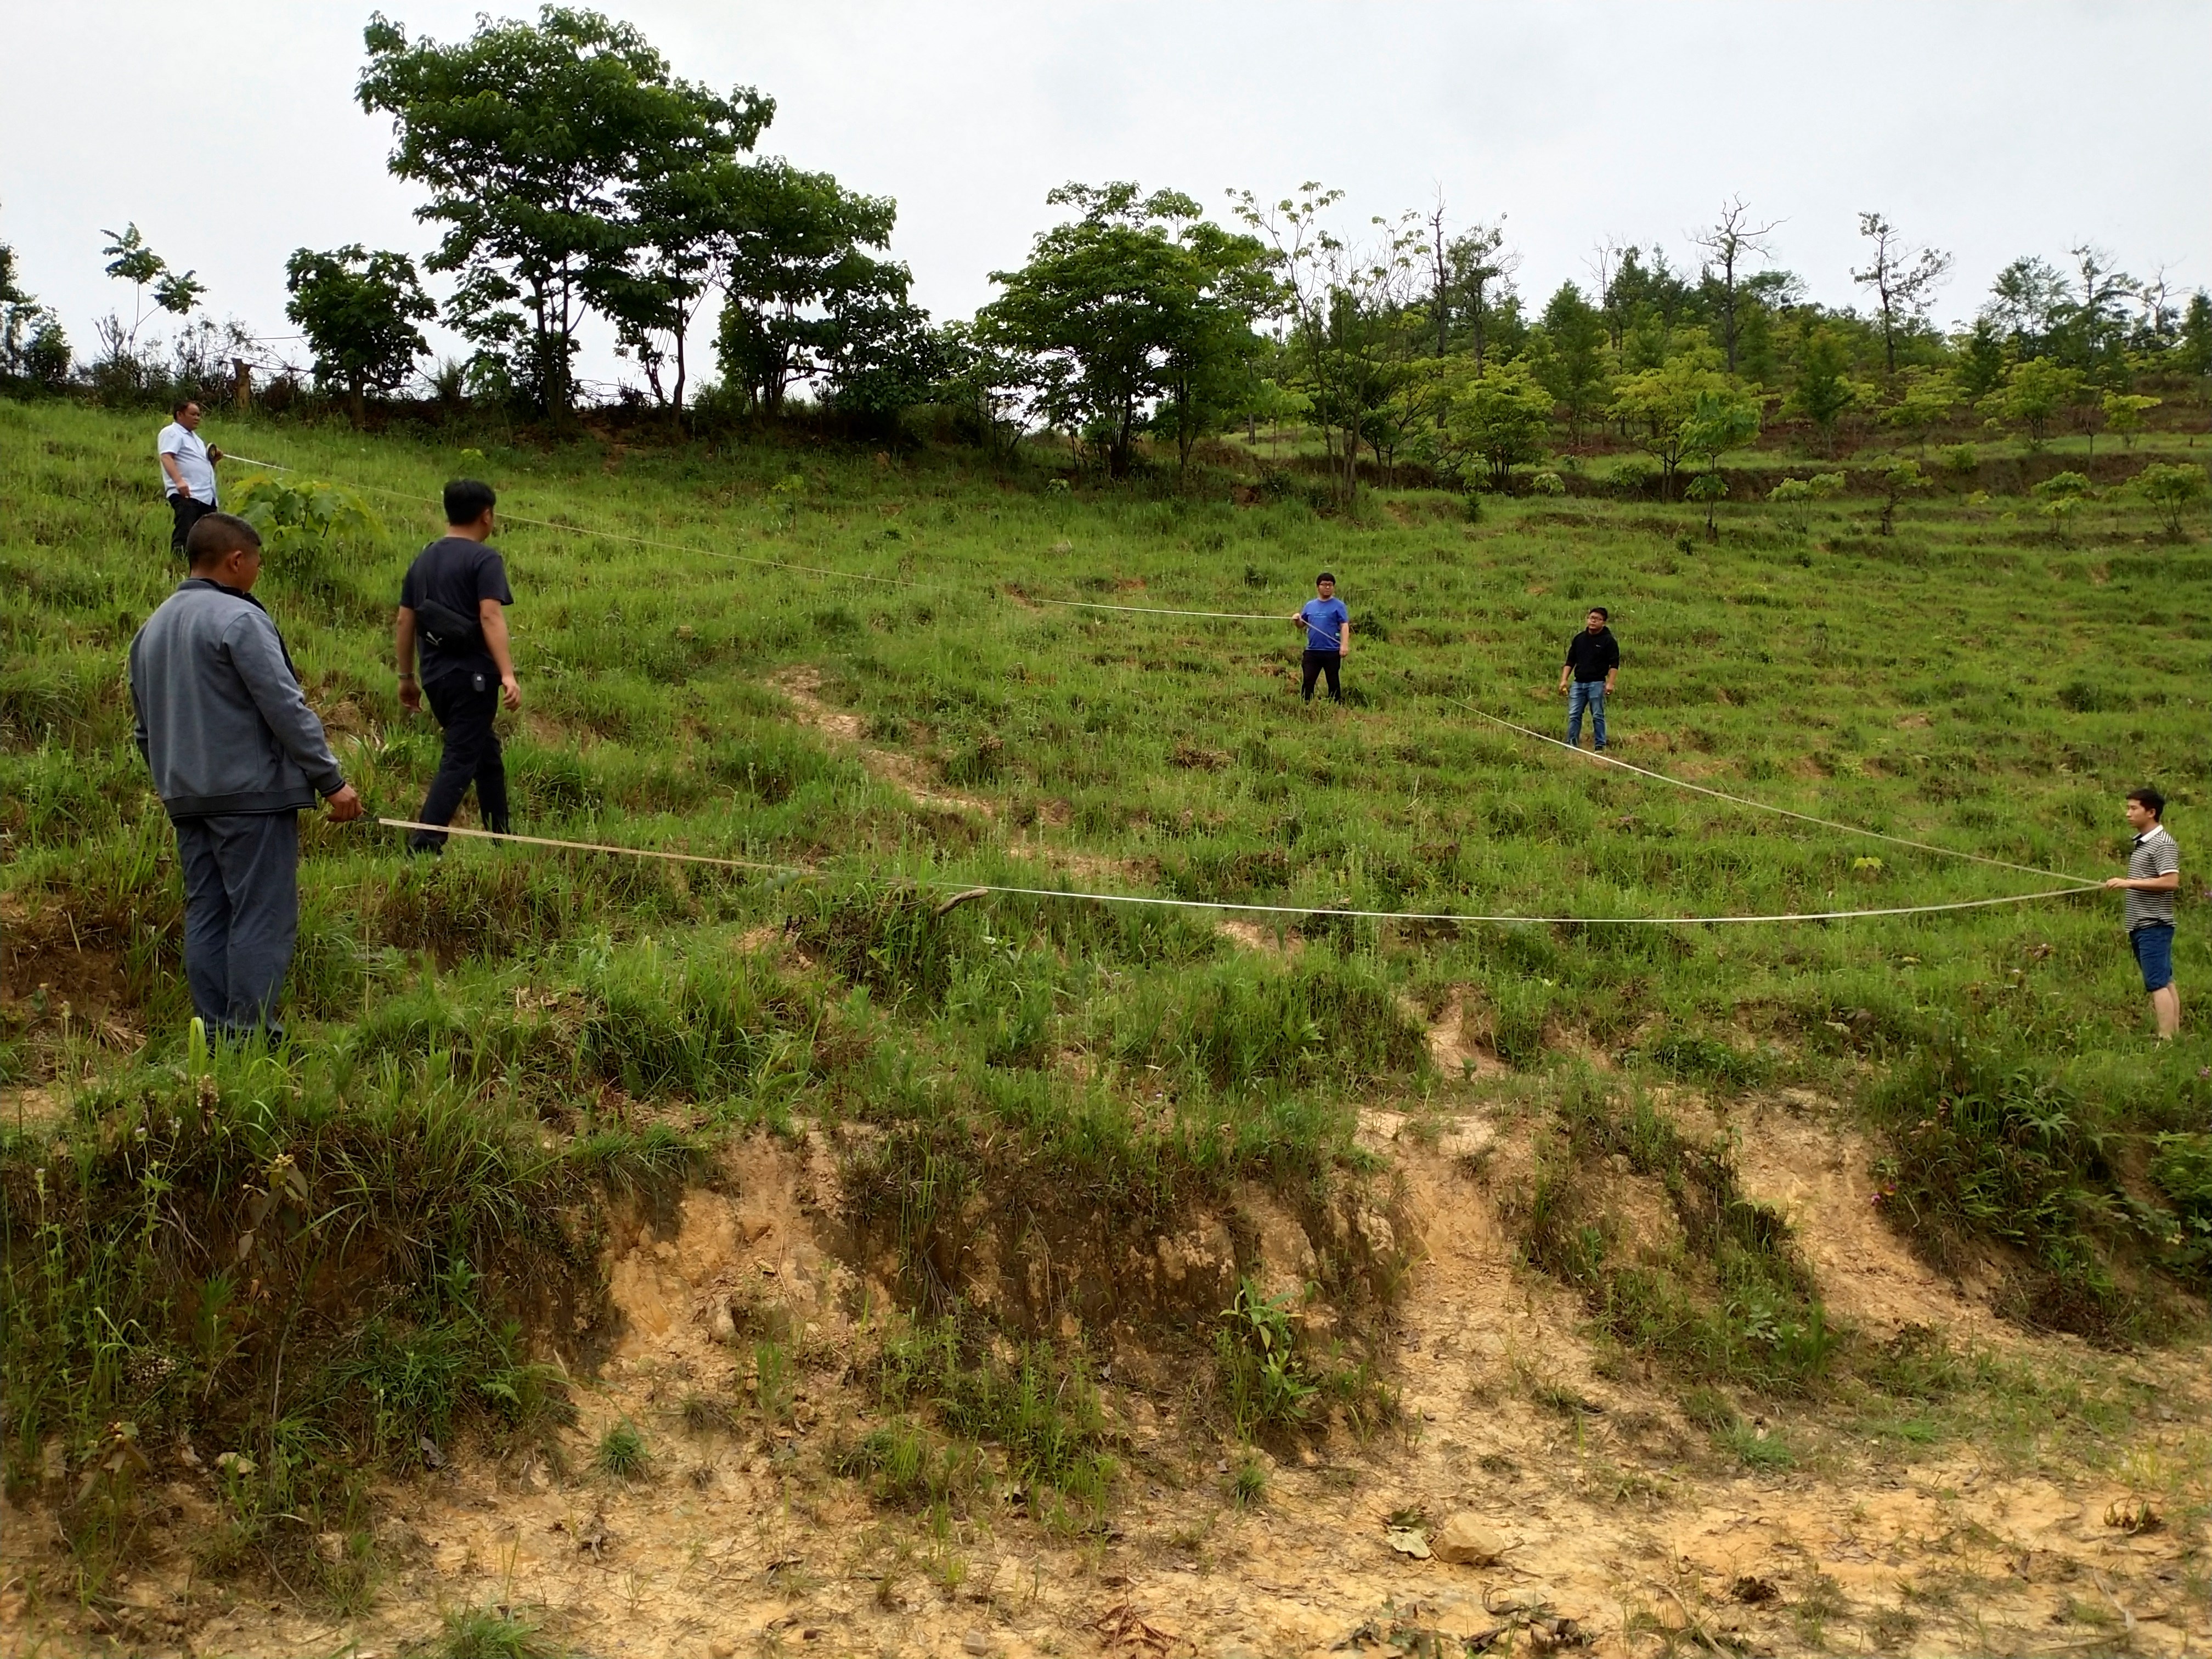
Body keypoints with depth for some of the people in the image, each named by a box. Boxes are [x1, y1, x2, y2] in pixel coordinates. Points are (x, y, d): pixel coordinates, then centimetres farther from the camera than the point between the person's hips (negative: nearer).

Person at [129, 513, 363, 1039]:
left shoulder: (153, 627, 16)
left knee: (205, 914, 11)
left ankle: (215, 1033, 14)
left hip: (185, 798, 9)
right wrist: (331, 780, -12)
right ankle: (250, 1033, -6)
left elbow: (144, 726, 21)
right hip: (251, 794, -8)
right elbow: (287, 709, -15)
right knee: (262, 916, -5)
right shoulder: (239, 620, -12)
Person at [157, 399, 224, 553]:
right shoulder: (172, 433, 0)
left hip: (206, 496, 9)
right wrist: (179, 481, -30)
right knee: (184, 535, -16)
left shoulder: (195, 437, 29)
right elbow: (166, 457, -16)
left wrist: (214, 460, 14)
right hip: (187, 495, -9)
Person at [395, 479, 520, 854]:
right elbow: (490, 616, -20)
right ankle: (424, 845, -15)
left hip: (436, 675, 8)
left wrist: (406, 677, 21)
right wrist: (508, 674, -25)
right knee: (460, 760, -6)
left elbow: (404, 622, 14)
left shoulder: (423, 560, 14)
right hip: (472, 675, -7)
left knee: (486, 752, 20)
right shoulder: (484, 558, -8)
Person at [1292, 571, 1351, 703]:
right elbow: (1302, 625, 18)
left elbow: (1345, 626, -7)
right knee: (1307, 681, 3)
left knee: (1333, 683, 5)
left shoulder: (1338, 605, -1)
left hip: (1332, 651, -4)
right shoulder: (1310, 605, 12)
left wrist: (1344, 645, -18)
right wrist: (1297, 620, -5)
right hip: (1312, 651, 4)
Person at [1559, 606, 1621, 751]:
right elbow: (1570, 661, 16)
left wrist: (1610, 683, -14)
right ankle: (1571, 745, 7)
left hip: (1597, 684, -4)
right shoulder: (1579, 639, 13)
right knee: (1574, 715, 3)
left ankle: (1600, 746, 3)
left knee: (1598, 716, -1)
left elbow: (1614, 664, -4)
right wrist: (1564, 680, 7)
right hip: (1578, 683, 4)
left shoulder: (1609, 641, -1)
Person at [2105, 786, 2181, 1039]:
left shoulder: (2163, 844, -13)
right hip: (2141, 926, 10)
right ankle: (2175, 1035, 14)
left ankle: (2166, 1039, -12)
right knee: (2165, 982, 11)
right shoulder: (2141, 842, 16)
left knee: (2158, 984, -12)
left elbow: (2171, 882, -24)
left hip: (2154, 926, -10)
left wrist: (2130, 882, -23)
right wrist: (2123, 883, 13)